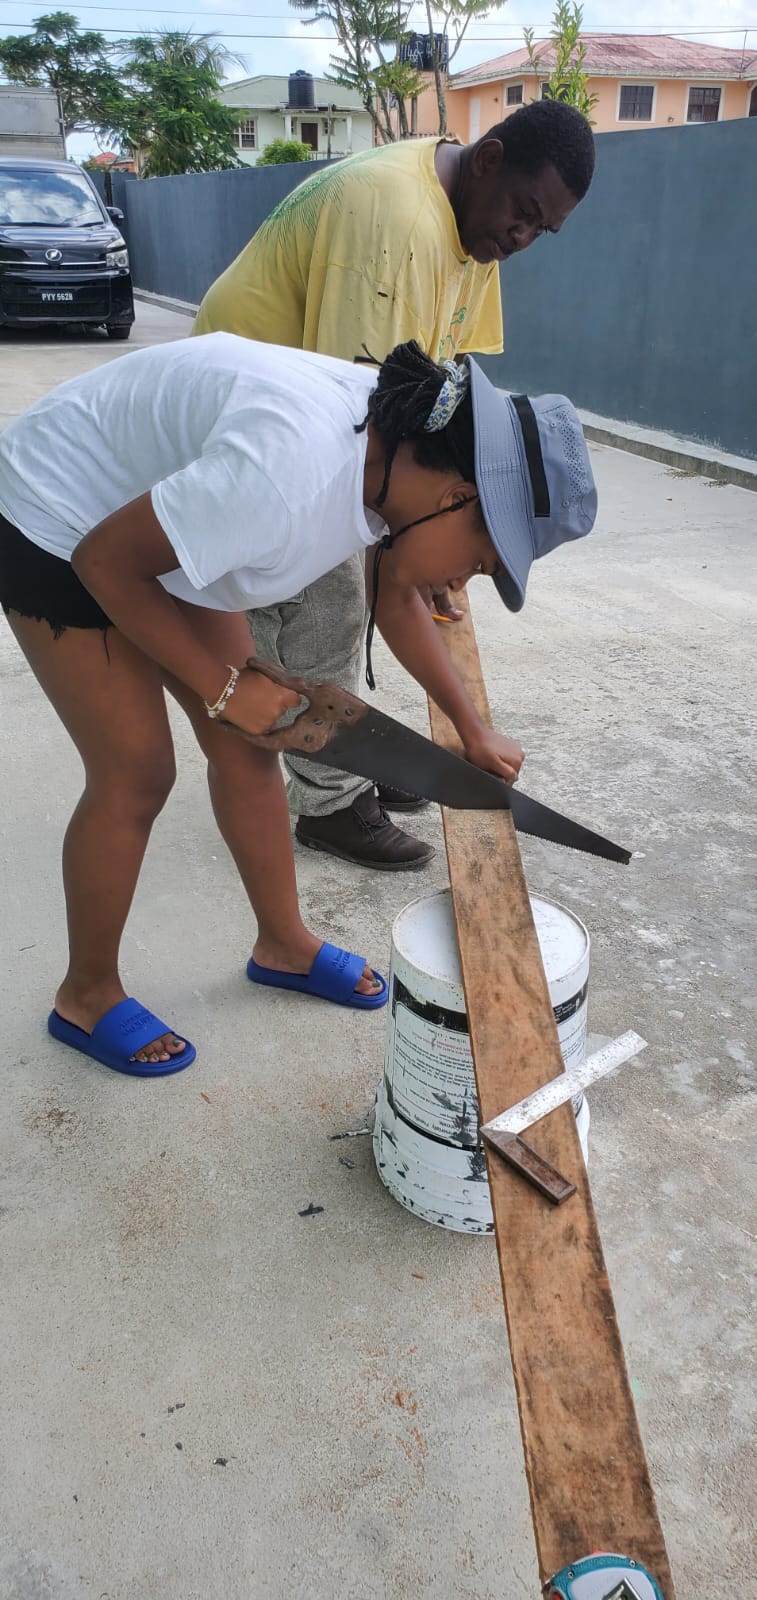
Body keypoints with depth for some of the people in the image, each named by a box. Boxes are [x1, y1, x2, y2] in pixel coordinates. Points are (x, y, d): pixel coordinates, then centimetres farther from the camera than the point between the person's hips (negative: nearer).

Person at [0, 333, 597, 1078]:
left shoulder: (400, 445, -11)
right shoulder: (294, 467, -39)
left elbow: (398, 604, 6)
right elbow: (105, 562, -27)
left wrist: (471, 729, 6)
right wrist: (222, 686, -19)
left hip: (167, 515, 8)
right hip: (62, 531, -8)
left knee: (247, 746, 7)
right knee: (136, 773, -5)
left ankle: (283, 944, 25)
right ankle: (86, 995, 16)